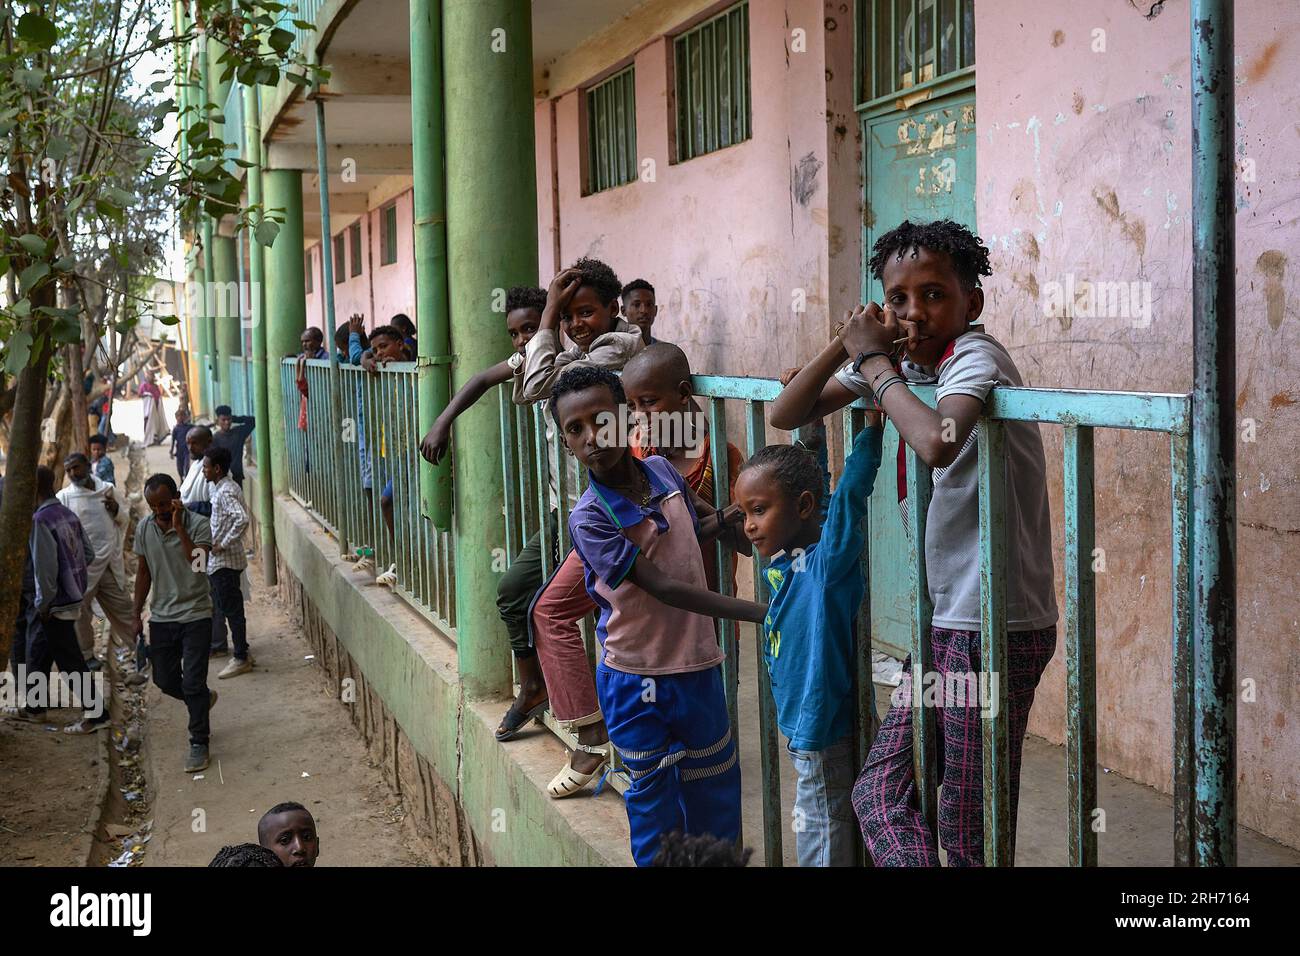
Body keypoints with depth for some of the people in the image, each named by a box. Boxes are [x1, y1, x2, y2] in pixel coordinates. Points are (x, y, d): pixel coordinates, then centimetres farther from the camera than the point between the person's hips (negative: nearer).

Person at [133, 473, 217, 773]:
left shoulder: (198, 524, -14)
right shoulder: (144, 528, 1)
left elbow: (197, 563, -29)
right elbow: (144, 572, 11)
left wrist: (179, 527, -31)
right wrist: (137, 614, 12)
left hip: (195, 615, -5)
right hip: (161, 616, 5)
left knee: (193, 684, -5)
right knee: (165, 680, 12)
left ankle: (199, 743, 8)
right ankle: (203, 699, 42)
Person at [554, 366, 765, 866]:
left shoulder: (663, 471, -4)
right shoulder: (589, 518, -19)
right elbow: (665, 588, -23)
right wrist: (760, 612, -26)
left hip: (698, 667, 5)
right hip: (637, 680, -5)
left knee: (715, 790, 17)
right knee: (654, 798, 9)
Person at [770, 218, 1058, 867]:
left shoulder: (974, 356, -15)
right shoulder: (897, 365, 8)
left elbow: (939, 442, -37)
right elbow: (786, 416, 9)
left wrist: (874, 363, -21)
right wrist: (846, 347, -7)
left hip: (996, 627, -8)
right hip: (944, 621, 8)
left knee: (971, 833, 0)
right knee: (878, 794, 7)